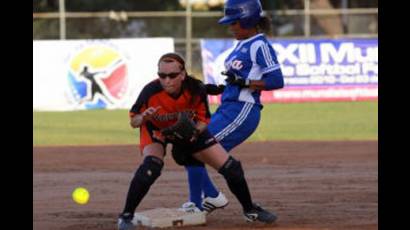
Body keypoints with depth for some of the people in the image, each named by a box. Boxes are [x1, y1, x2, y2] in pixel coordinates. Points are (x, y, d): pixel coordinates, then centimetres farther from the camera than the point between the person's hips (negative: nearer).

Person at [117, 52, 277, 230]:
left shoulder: (196, 89, -28)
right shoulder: (151, 92, -33)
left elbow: (203, 118, -12)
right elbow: (133, 121, -20)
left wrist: (195, 132, -34)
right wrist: (144, 118, -43)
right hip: (156, 131, -3)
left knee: (231, 168, 2)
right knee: (151, 166, -35)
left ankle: (249, 209, 29)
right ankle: (126, 216, -21)